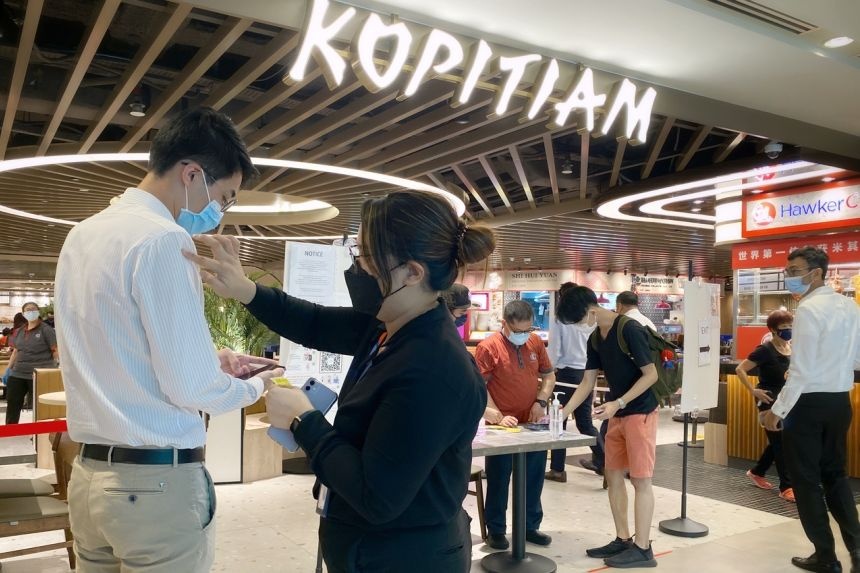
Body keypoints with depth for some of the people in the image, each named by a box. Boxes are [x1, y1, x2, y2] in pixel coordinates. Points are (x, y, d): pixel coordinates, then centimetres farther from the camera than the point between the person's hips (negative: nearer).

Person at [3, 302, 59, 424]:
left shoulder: (46, 330, -5)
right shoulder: (19, 331, 13)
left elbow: (56, 350, -7)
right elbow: (16, 351, 21)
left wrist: (53, 368, -14)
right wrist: (8, 369, 15)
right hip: (18, 374, 6)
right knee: (12, 405, 7)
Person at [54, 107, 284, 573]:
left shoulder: (83, 234, 8)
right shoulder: (163, 239, -19)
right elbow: (190, 388, -19)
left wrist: (205, 356, 12)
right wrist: (254, 387, -1)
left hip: (90, 472, 8)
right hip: (158, 479, -8)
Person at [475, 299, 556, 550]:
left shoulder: (536, 342, 3)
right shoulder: (488, 346, -13)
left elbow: (549, 375, 13)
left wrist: (541, 402, -3)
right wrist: (498, 416, -19)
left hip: (532, 424, 5)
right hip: (502, 426, -5)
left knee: (534, 478, 14)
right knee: (498, 480, 7)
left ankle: (530, 527, 30)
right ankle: (495, 530, 22)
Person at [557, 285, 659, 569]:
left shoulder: (630, 329, -18)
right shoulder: (595, 339, 7)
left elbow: (651, 375, -17)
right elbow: (587, 382, 10)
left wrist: (618, 403, -23)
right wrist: (564, 412, 1)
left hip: (640, 412, -8)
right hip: (617, 415, 8)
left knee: (640, 479, -1)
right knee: (613, 474, 11)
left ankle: (643, 548, 9)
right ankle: (623, 539, 23)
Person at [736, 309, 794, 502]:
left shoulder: (793, 348, 3)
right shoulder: (765, 350, -15)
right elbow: (740, 369, -14)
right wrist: (753, 390, -16)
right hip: (769, 400, -7)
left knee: (779, 441, 15)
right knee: (780, 442, -5)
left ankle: (756, 472, 35)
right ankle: (786, 487, 2)